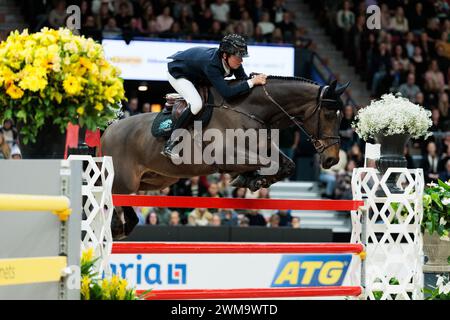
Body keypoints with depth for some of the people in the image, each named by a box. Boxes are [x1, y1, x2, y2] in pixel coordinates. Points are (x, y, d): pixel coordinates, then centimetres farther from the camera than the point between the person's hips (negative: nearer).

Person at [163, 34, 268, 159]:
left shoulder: (233, 61, -21)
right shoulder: (211, 64, -43)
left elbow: (243, 80, -10)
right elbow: (227, 92, -49)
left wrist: (256, 79, -30)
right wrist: (252, 82, -47)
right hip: (176, 72, -8)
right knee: (196, 104, -27)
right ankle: (169, 145, -20)